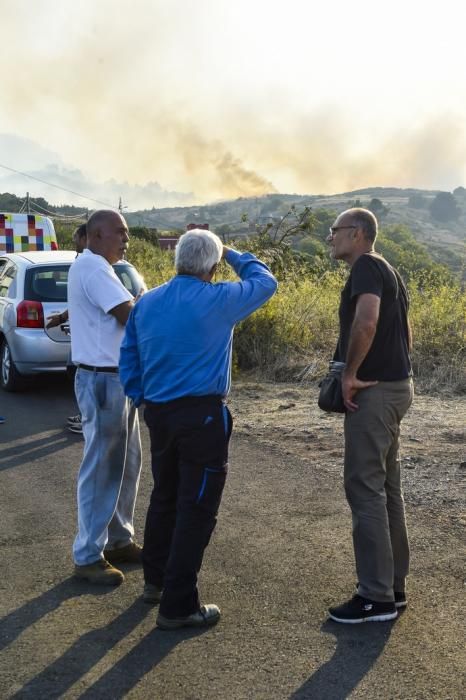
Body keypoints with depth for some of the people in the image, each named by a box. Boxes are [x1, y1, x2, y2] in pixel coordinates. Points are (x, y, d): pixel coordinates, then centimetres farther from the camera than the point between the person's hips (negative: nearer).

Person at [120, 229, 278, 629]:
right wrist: (233, 254, 16)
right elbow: (265, 282, 5)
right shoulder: (217, 300, -12)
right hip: (202, 416, -7)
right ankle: (178, 606, 7)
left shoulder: (146, 303, 7)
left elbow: (128, 357, 12)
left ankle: (155, 580, 37)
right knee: (196, 509, 1)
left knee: (164, 496, 22)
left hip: (157, 413, 7)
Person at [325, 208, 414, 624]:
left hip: (374, 391, -10)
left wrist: (349, 374, -21)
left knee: (365, 488, -6)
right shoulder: (386, 270, 18)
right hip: (394, 385, 10)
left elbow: (367, 320, -29)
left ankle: (377, 597, 1)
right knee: (386, 487, 14)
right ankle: (393, 584, 22)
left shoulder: (366, 266, -12)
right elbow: (404, 332, 22)